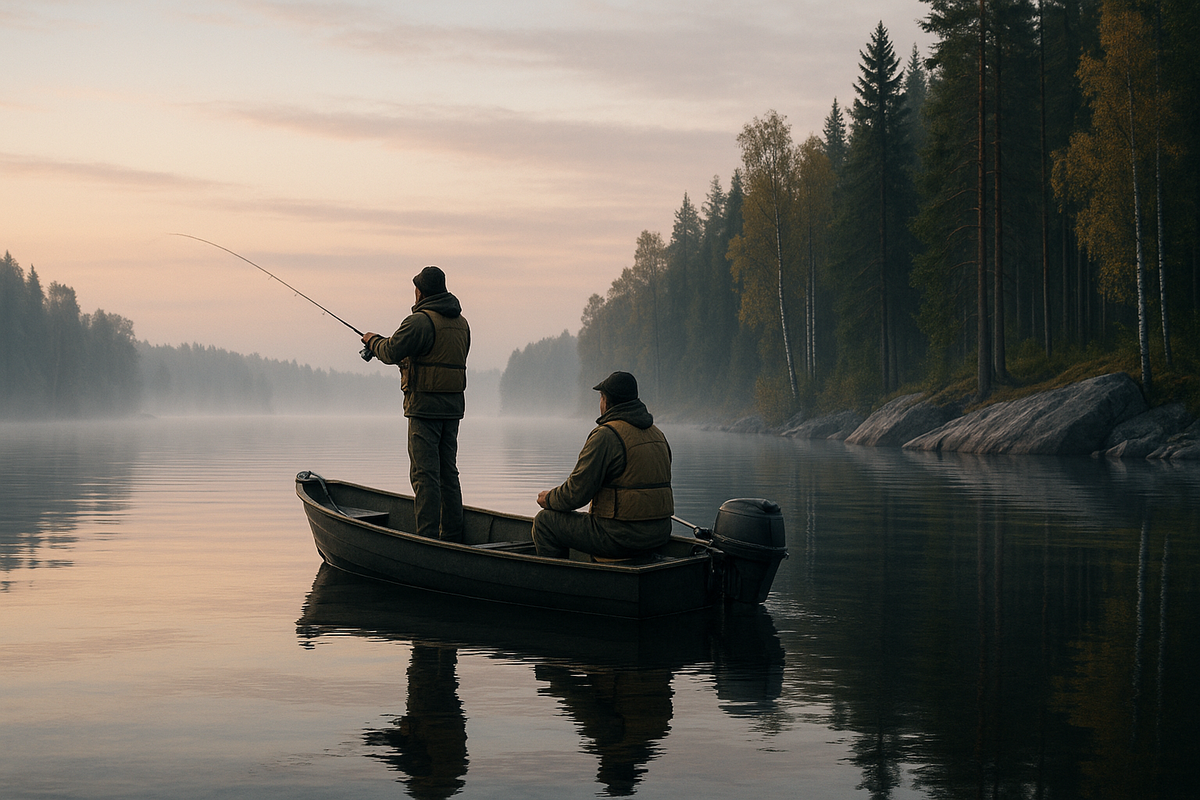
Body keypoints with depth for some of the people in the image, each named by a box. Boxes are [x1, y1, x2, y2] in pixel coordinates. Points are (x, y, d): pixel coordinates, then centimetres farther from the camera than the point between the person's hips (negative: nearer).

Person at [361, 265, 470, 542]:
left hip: (425, 406, -8)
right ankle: (452, 536, 13)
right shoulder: (461, 322, 14)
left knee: (424, 473, -6)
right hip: (453, 406, 8)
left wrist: (373, 340, 6)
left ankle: (427, 537, -8)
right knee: (448, 472, 11)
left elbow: (391, 352, -15)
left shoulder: (420, 321, -13)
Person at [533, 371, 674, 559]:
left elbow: (577, 492, -15)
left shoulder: (605, 435, -14)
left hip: (621, 537, -8)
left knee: (544, 521, 7)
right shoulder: (657, 434, 12)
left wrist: (549, 499, 6)